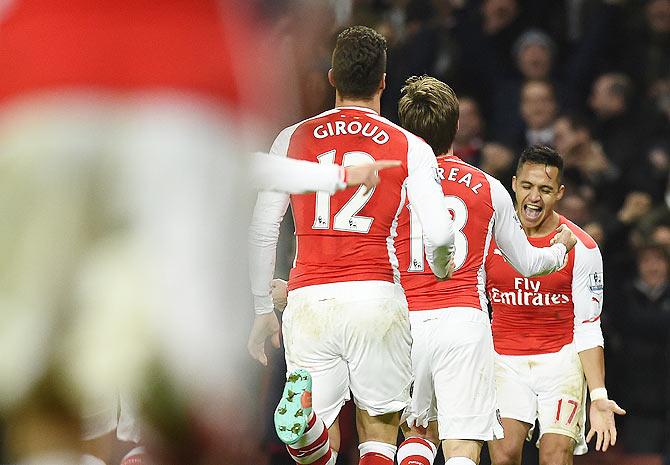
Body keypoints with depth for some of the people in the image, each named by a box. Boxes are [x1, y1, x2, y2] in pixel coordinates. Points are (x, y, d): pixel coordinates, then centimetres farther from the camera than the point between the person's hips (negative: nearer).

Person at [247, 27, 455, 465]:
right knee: (379, 427, 11)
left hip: (308, 299, 1)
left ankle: (303, 421, -31)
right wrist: (441, 269, 20)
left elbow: (262, 234, 8)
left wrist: (263, 311, 17)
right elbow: (440, 235, -4)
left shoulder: (293, 139, 10)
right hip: (376, 296, -1)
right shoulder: (410, 148, 5)